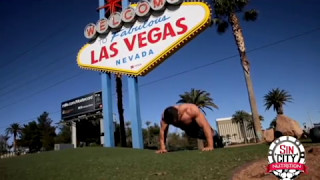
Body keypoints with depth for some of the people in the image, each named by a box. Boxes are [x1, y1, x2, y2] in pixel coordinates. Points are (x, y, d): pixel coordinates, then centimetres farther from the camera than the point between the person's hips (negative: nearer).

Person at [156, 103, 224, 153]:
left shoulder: (191, 110, -46)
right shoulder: (166, 116, -36)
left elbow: (205, 125, -47)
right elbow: (162, 131, -29)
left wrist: (210, 146, -49)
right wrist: (162, 148, -35)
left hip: (198, 125, -4)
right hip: (187, 129, 4)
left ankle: (217, 137, 43)